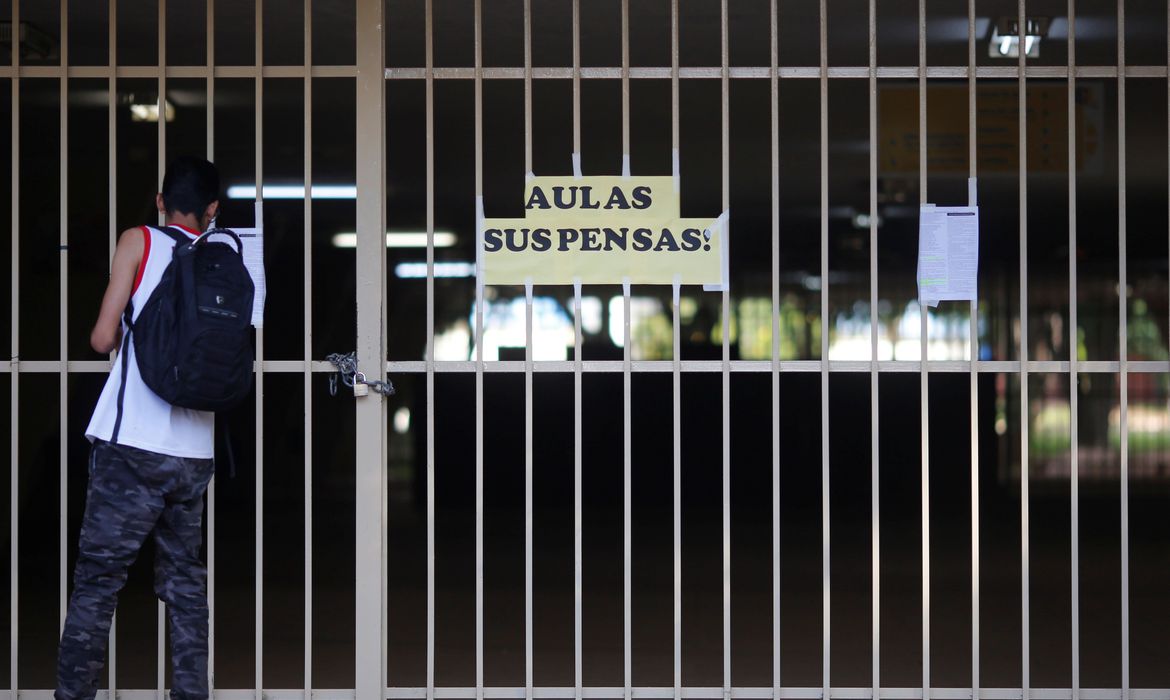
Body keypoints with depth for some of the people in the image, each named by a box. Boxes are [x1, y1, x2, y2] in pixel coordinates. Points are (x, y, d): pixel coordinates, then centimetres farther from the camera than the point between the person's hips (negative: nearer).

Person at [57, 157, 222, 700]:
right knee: (184, 583, 12)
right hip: (194, 455, 4)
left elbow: (103, 337, -4)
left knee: (97, 581, -1)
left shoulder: (139, 242, 0)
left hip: (132, 446, -4)